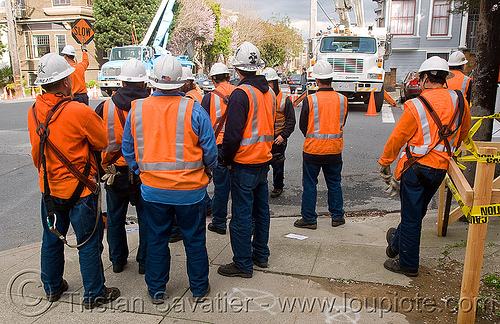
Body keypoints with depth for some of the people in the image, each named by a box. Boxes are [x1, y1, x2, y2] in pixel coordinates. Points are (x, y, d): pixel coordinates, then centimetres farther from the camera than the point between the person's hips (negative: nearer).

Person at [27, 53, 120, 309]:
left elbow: (36, 151, 9)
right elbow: (104, 142, -11)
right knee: (89, 243, 7)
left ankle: (52, 287, 40)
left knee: (52, 239, 21)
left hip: (49, 189, 7)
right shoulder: (79, 112, -23)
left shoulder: (34, 112, -2)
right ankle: (94, 294, 20)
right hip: (79, 191, -6)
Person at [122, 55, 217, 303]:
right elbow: (210, 150, -8)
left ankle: (156, 290, 32)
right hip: (190, 190, -2)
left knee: (156, 240, 17)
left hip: (153, 189, 2)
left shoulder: (136, 110, -4)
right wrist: (205, 171, 11)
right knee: (194, 240, 14)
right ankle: (199, 288, 30)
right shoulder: (193, 110, -12)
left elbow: (128, 150, 5)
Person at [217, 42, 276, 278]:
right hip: (264, 160, 9)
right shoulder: (269, 92, 10)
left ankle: (243, 264, 12)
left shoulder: (241, 93, -16)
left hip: (244, 163, -8)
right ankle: (261, 255, 31)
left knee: (241, 214, 1)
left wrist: (227, 160, -7)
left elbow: (233, 134, -19)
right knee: (261, 209, 17)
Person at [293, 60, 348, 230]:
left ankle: (309, 219, 15)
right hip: (335, 149, 4)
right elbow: (342, 124, 8)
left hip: (313, 149, -3)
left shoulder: (310, 100, -14)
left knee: (309, 185, 8)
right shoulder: (342, 99, -3)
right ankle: (337, 217, 27)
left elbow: (302, 126, -4)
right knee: (334, 184, 17)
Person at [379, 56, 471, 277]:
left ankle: (408, 264, 17)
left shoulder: (415, 106, -15)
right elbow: (464, 130, 18)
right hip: (441, 168, 6)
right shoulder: (459, 101, 2)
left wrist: (384, 163, 4)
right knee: (417, 212, 21)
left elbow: (397, 138, -9)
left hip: (416, 166, -6)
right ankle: (396, 243, 41)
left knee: (411, 216, 5)